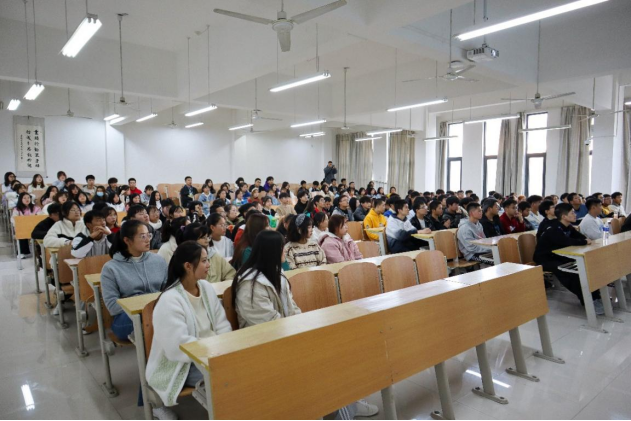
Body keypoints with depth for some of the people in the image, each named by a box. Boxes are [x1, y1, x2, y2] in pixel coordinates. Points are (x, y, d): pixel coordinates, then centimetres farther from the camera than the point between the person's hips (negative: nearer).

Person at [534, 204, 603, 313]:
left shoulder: (568, 226, 5)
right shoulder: (553, 229, -24)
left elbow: (580, 236, 4)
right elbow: (566, 241, -37)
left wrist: (586, 239, -20)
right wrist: (584, 242, -24)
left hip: (558, 256, 9)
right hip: (544, 259, -9)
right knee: (569, 272, -31)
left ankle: (595, 297, -3)